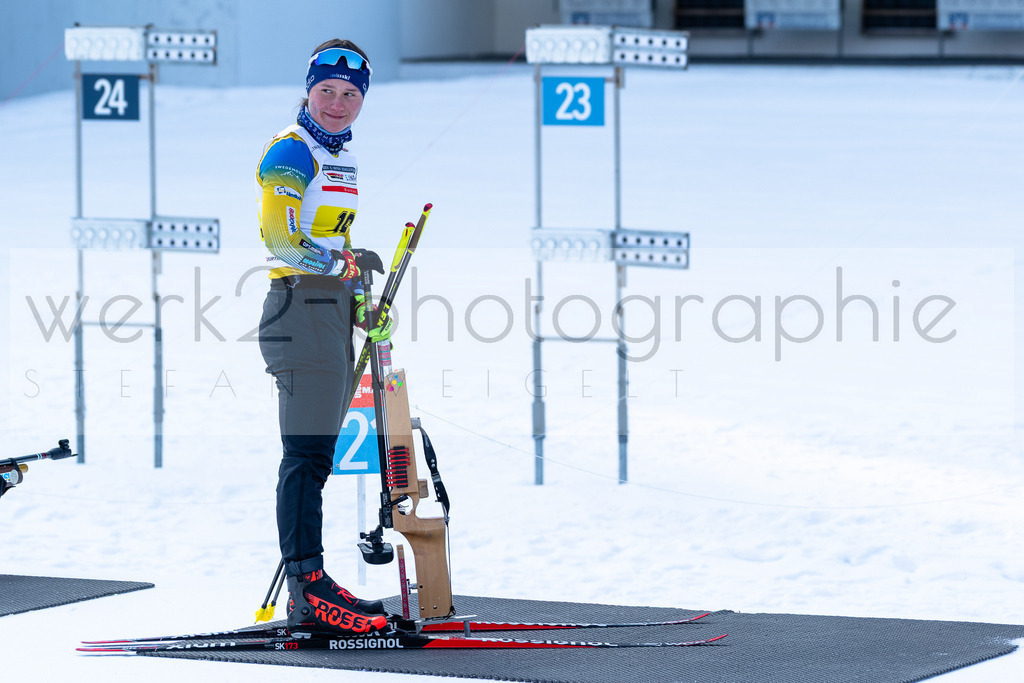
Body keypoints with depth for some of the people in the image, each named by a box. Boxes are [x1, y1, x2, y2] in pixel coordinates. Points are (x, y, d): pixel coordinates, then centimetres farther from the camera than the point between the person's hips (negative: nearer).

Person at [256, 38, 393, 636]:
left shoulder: (341, 156, 20)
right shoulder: (292, 151, -9)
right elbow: (278, 234, -19)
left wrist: (363, 309, 22)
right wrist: (340, 263, -28)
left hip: (331, 312, 10)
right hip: (301, 307, -10)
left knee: (316, 455, 12)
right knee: (307, 453, -14)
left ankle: (309, 586, 17)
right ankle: (310, 594, -17)